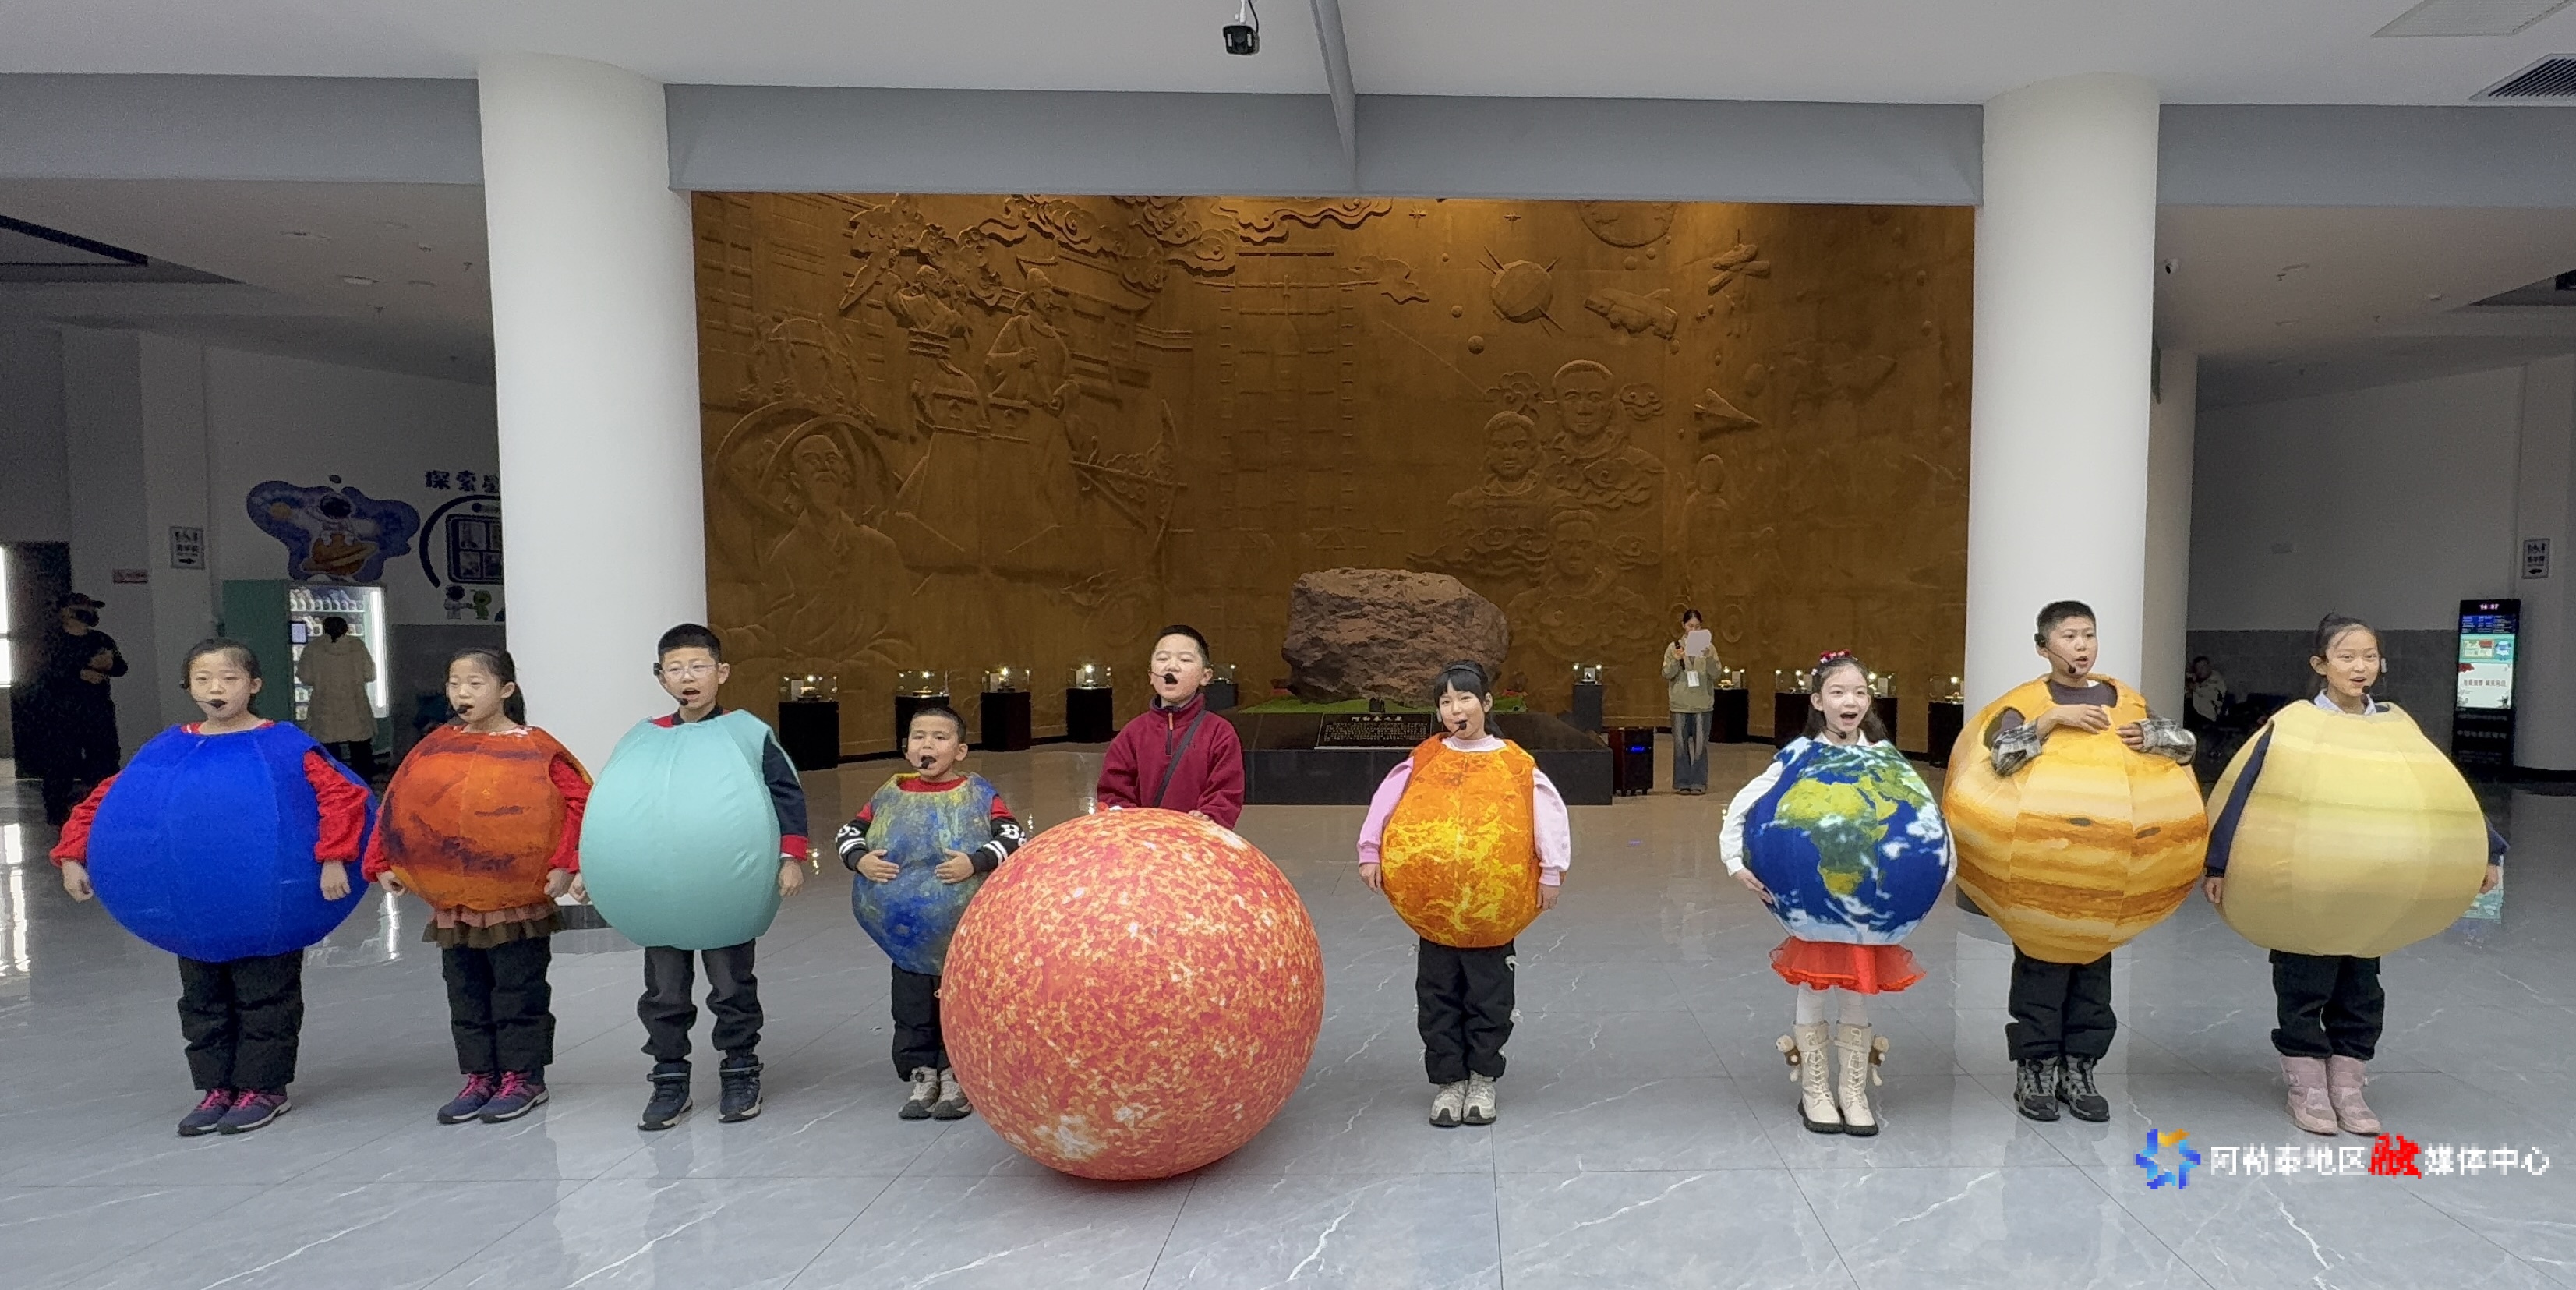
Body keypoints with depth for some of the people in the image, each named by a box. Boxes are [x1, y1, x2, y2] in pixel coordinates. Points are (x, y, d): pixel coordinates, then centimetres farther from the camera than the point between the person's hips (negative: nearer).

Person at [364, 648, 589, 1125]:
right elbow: (398, 804, 12)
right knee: (466, 992, 15)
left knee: (519, 990, 6)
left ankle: (523, 1078, 18)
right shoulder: (436, 747, 7)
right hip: (452, 901, 6)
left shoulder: (534, 749, -10)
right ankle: (479, 1077, 27)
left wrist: (564, 864, -19)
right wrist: (383, 865, 6)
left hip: (518, 901, -5)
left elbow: (582, 801, -15)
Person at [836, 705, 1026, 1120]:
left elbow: (1013, 839, -13)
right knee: (911, 1003, 14)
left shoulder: (979, 794, -7)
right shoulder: (891, 796, 3)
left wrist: (975, 862, -26)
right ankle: (922, 1074, 29)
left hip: (966, 933, -3)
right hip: (906, 933, 4)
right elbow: (848, 833, 9)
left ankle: (957, 1076, 23)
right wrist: (859, 859, -10)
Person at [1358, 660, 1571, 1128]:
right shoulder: (1424, 759, 2)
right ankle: (1447, 1081, 22)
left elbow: (1551, 812, -3)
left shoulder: (1514, 763, -4)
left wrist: (1550, 872, -5)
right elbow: (1384, 800, 6)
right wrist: (1370, 853, 2)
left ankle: (1482, 1079, 26)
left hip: (1494, 904, -1)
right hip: (1429, 901, 2)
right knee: (1438, 996, 9)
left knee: (1489, 995, 9)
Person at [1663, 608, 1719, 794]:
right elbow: (1667, 674, 0)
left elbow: (1716, 674, -1)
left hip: (1703, 703, 0)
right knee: (1681, 744, 3)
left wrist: (1709, 659, -17)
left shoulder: (1708, 647, 5)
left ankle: (1699, 783, 8)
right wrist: (1676, 660, -16)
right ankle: (1682, 782, 11)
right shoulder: (1674, 647, 4)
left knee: (1700, 744, 1)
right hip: (1680, 703, 0)